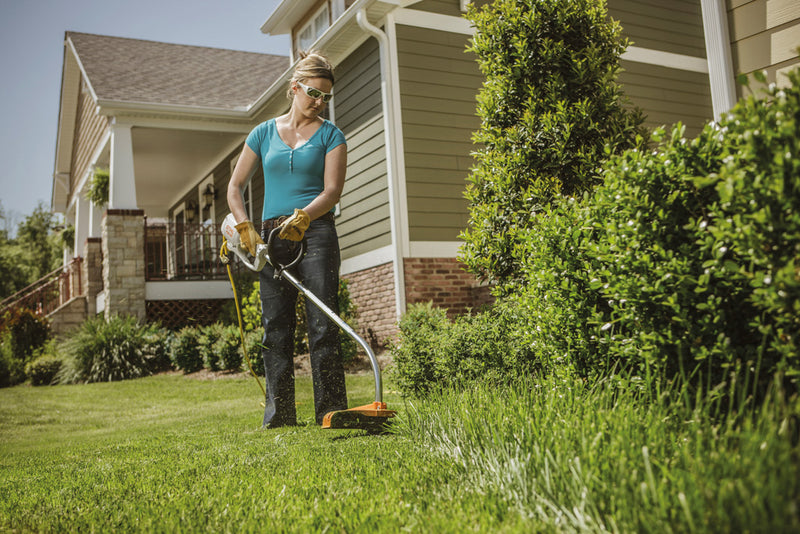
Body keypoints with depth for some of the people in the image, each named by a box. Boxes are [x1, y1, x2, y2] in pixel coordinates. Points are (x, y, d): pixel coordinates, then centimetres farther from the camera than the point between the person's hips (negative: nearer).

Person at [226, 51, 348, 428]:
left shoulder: (330, 135, 7)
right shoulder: (264, 133, 14)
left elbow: (333, 190, -4)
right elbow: (235, 186, 12)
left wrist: (303, 216, -22)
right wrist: (245, 227, -4)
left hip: (316, 232, -3)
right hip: (272, 236, 3)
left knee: (323, 324, -7)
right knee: (275, 326, 3)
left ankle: (331, 411, -3)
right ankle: (279, 415, 10)